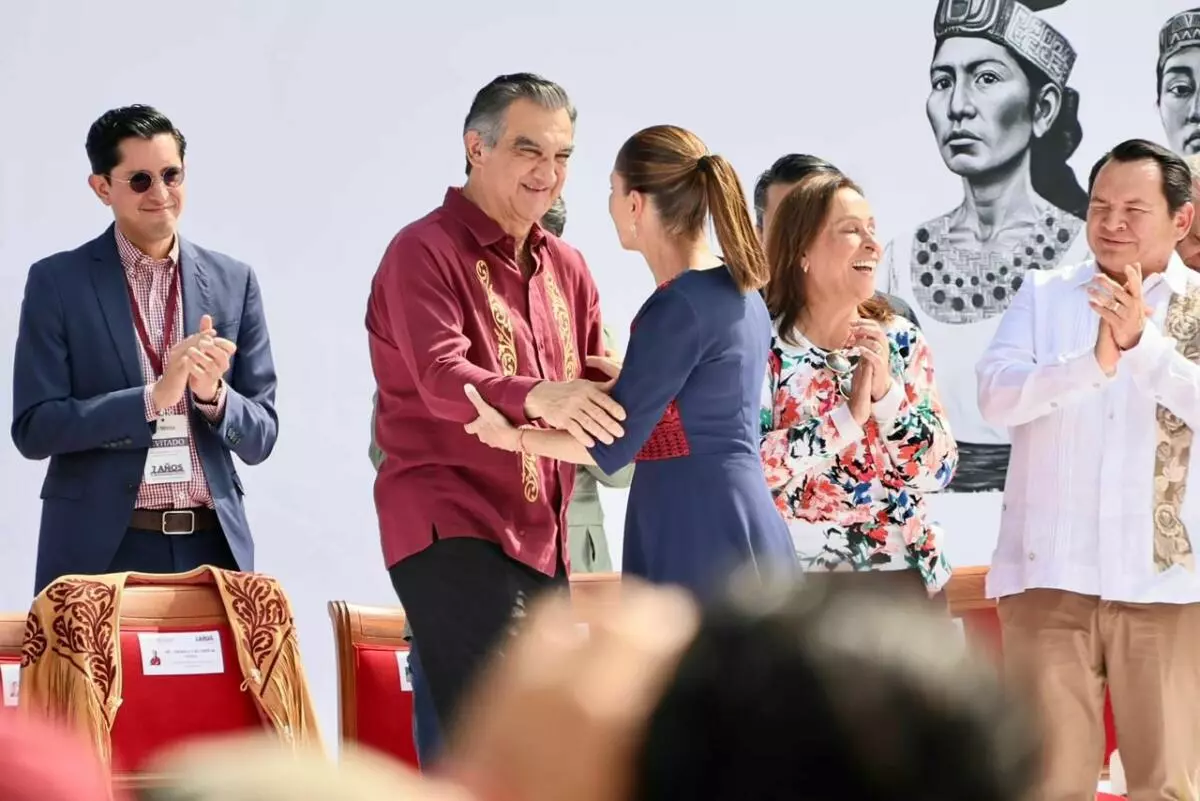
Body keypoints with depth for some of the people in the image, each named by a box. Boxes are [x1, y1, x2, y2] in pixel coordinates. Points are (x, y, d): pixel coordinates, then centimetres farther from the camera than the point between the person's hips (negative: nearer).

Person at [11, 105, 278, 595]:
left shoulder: (233, 282, 8)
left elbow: (259, 439, 9)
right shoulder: (57, 282, 1)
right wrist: (152, 398, -16)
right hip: (99, 551, -2)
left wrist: (213, 393, -12)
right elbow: (32, 430, -6)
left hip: (212, 547, 2)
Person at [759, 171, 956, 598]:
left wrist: (886, 392, -15)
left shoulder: (901, 340, 6)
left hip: (902, 577, 4)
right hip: (797, 581, -3)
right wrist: (848, 416, -21)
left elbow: (939, 469, 0)